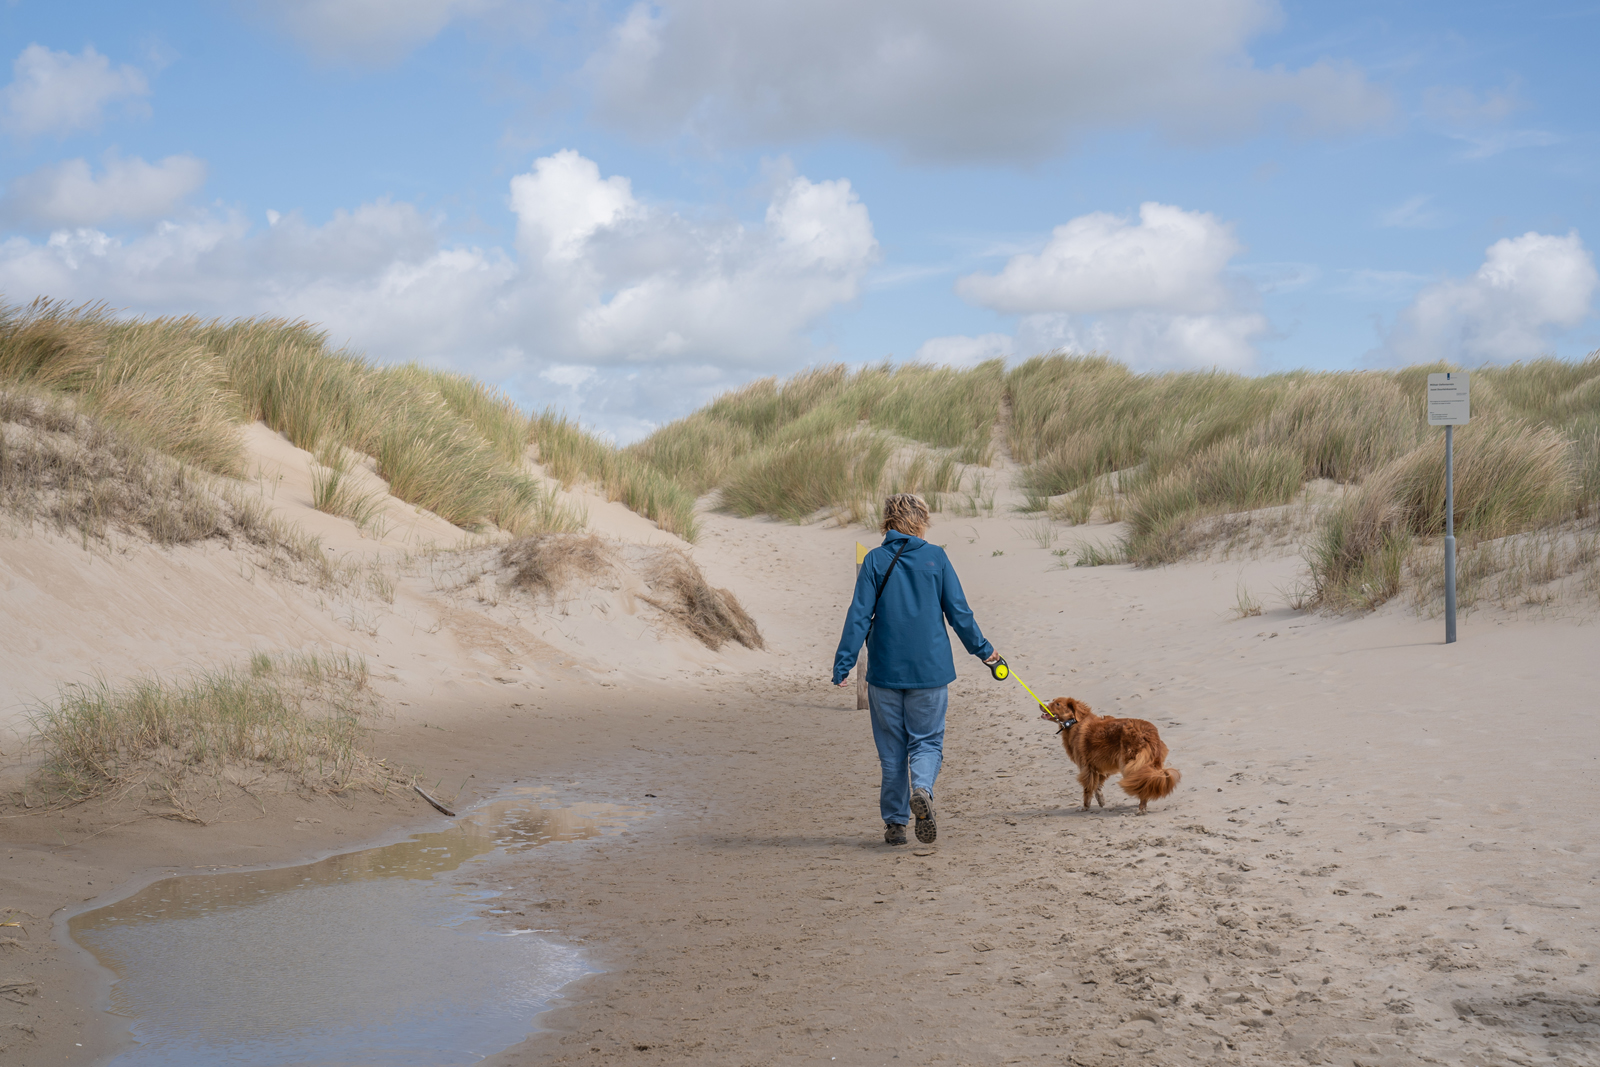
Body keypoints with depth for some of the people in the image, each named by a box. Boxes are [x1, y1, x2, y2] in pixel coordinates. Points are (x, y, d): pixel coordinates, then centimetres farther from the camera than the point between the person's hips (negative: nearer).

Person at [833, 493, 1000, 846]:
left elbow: (859, 616, -6)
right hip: (930, 669, 0)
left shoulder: (875, 560, -2)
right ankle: (922, 789, -20)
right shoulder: (935, 558, -1)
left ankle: (895, 821, 13)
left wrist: (843, 664, -3)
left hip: (885, 670, 0)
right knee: (927, 740, 9)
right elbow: (959, 612, 2)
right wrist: (982, 650, 15)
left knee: (891, 749, 12)